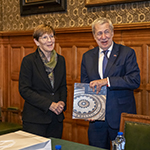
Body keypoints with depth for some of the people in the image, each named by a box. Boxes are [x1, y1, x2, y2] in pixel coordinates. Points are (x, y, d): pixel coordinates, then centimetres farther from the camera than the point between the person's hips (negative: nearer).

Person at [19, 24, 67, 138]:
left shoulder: (60, 60, 8)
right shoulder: (29, 60, -8)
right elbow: (24, 90, -12)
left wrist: (62, 102, -5)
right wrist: (49, 104, -16)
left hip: (56, 118, 5)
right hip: (35, 118, -5)